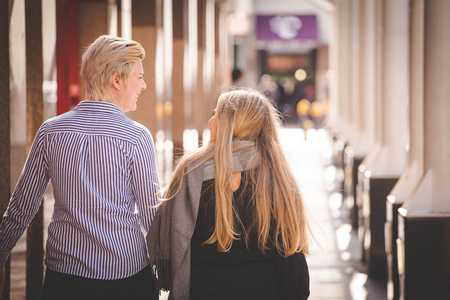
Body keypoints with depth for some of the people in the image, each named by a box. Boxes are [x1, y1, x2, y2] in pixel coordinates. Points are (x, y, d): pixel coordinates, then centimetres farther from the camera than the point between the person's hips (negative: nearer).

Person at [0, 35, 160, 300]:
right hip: (126, 278, -2)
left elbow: (22, 208, 5)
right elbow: (151, 215, -7)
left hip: (63, 279, 2)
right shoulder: (137, 137, -10)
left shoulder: (50, 131, 0)